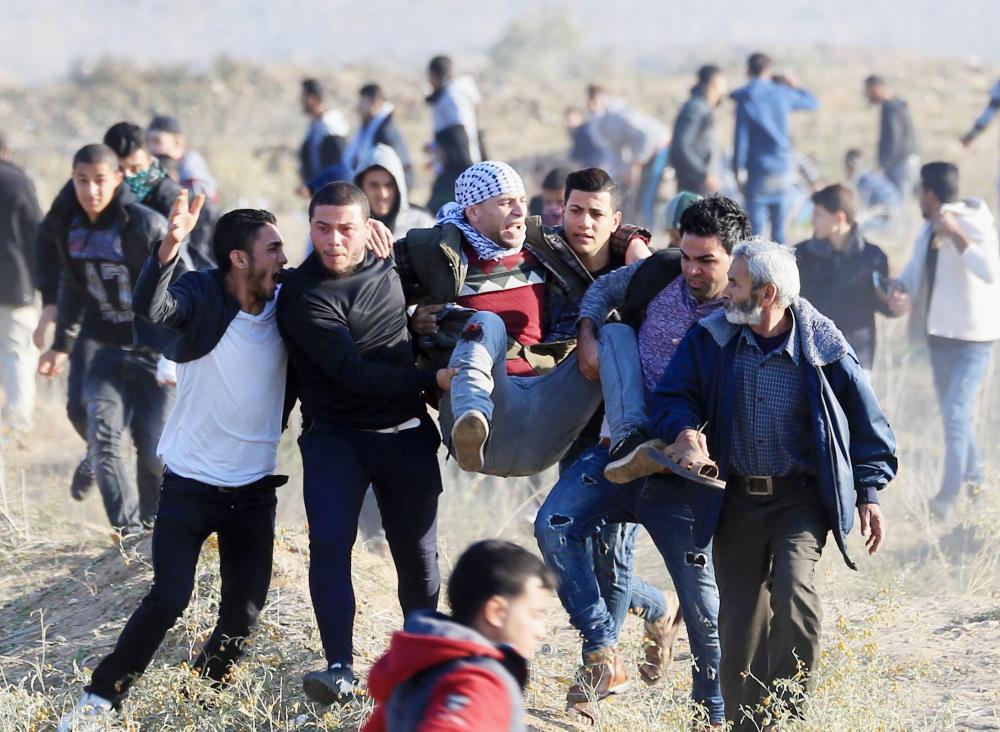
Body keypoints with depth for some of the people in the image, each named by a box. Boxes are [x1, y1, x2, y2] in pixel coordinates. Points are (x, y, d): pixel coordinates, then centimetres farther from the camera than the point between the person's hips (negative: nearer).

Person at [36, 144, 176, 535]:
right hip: (105, 346, 4)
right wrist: (61, 345, 23)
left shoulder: (147, 225, -16)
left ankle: (154, 526, 19)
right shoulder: (69, 227, 2)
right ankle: (128, 531, -8)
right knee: (102, 435, -13)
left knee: (155, 448, -3)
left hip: (155, 350, -4)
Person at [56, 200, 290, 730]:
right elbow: (149, 307, -36)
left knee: (245, 610, 5)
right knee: (169, 598, -13)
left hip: (254, 489, 4)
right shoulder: (202, 296, -15)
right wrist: (170, 246, -56)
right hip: (190, 485, -4)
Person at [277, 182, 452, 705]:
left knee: (418, 552, 5)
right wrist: (433, 381, -22)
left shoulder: (389, 268, 6)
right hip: (335, 436, -4)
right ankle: (340, 669, -23)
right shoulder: (302, 295, -11)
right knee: (329, 542, -19)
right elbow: (352, 373, -19)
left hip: (406, 434, 4)